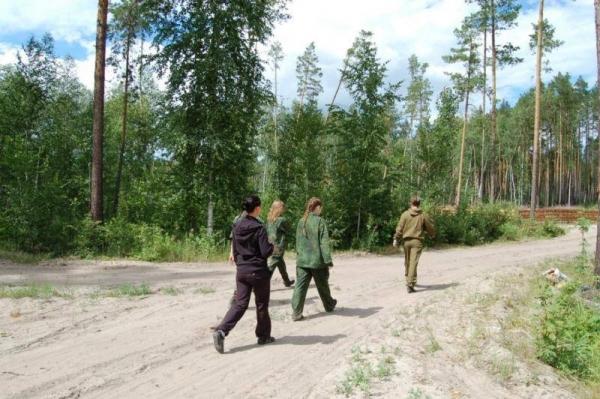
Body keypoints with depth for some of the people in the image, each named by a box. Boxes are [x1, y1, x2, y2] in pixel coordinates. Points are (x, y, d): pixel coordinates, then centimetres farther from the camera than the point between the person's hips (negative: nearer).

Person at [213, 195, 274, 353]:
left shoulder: (237, 227, 4)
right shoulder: (259, 228, -15)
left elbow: (235, 251, 11)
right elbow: (266, 252, -16)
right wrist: (272, 245, 4)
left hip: (241, 271, 5)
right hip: (259, 272, -5)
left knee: (240, 304, 7)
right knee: (261, 305, 12)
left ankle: (221, 331, -10)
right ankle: (263, 336, 25)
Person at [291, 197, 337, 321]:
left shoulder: (301, 222, 4)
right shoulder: (320, 221, -12)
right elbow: (324, 242, -14)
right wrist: (328, 259, -11)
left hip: (302, 261, 4)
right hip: (317, 260, -3)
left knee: (300, 286, 1)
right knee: (322, 285, 16)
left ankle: (296, 312, -6)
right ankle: (329, 305, 37)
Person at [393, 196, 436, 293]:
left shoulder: (405, 214, 0)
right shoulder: (423, 216, -1)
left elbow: (400, 228, -3)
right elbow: (430, 227, 9)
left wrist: (396, 239, 4)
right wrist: (432, 235, 30)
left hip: (407, 241, 2)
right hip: (417, 241, -2)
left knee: (407, 262, 17)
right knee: (413, 263, -6)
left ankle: (410, 281, 31)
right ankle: (410, 284, -14)